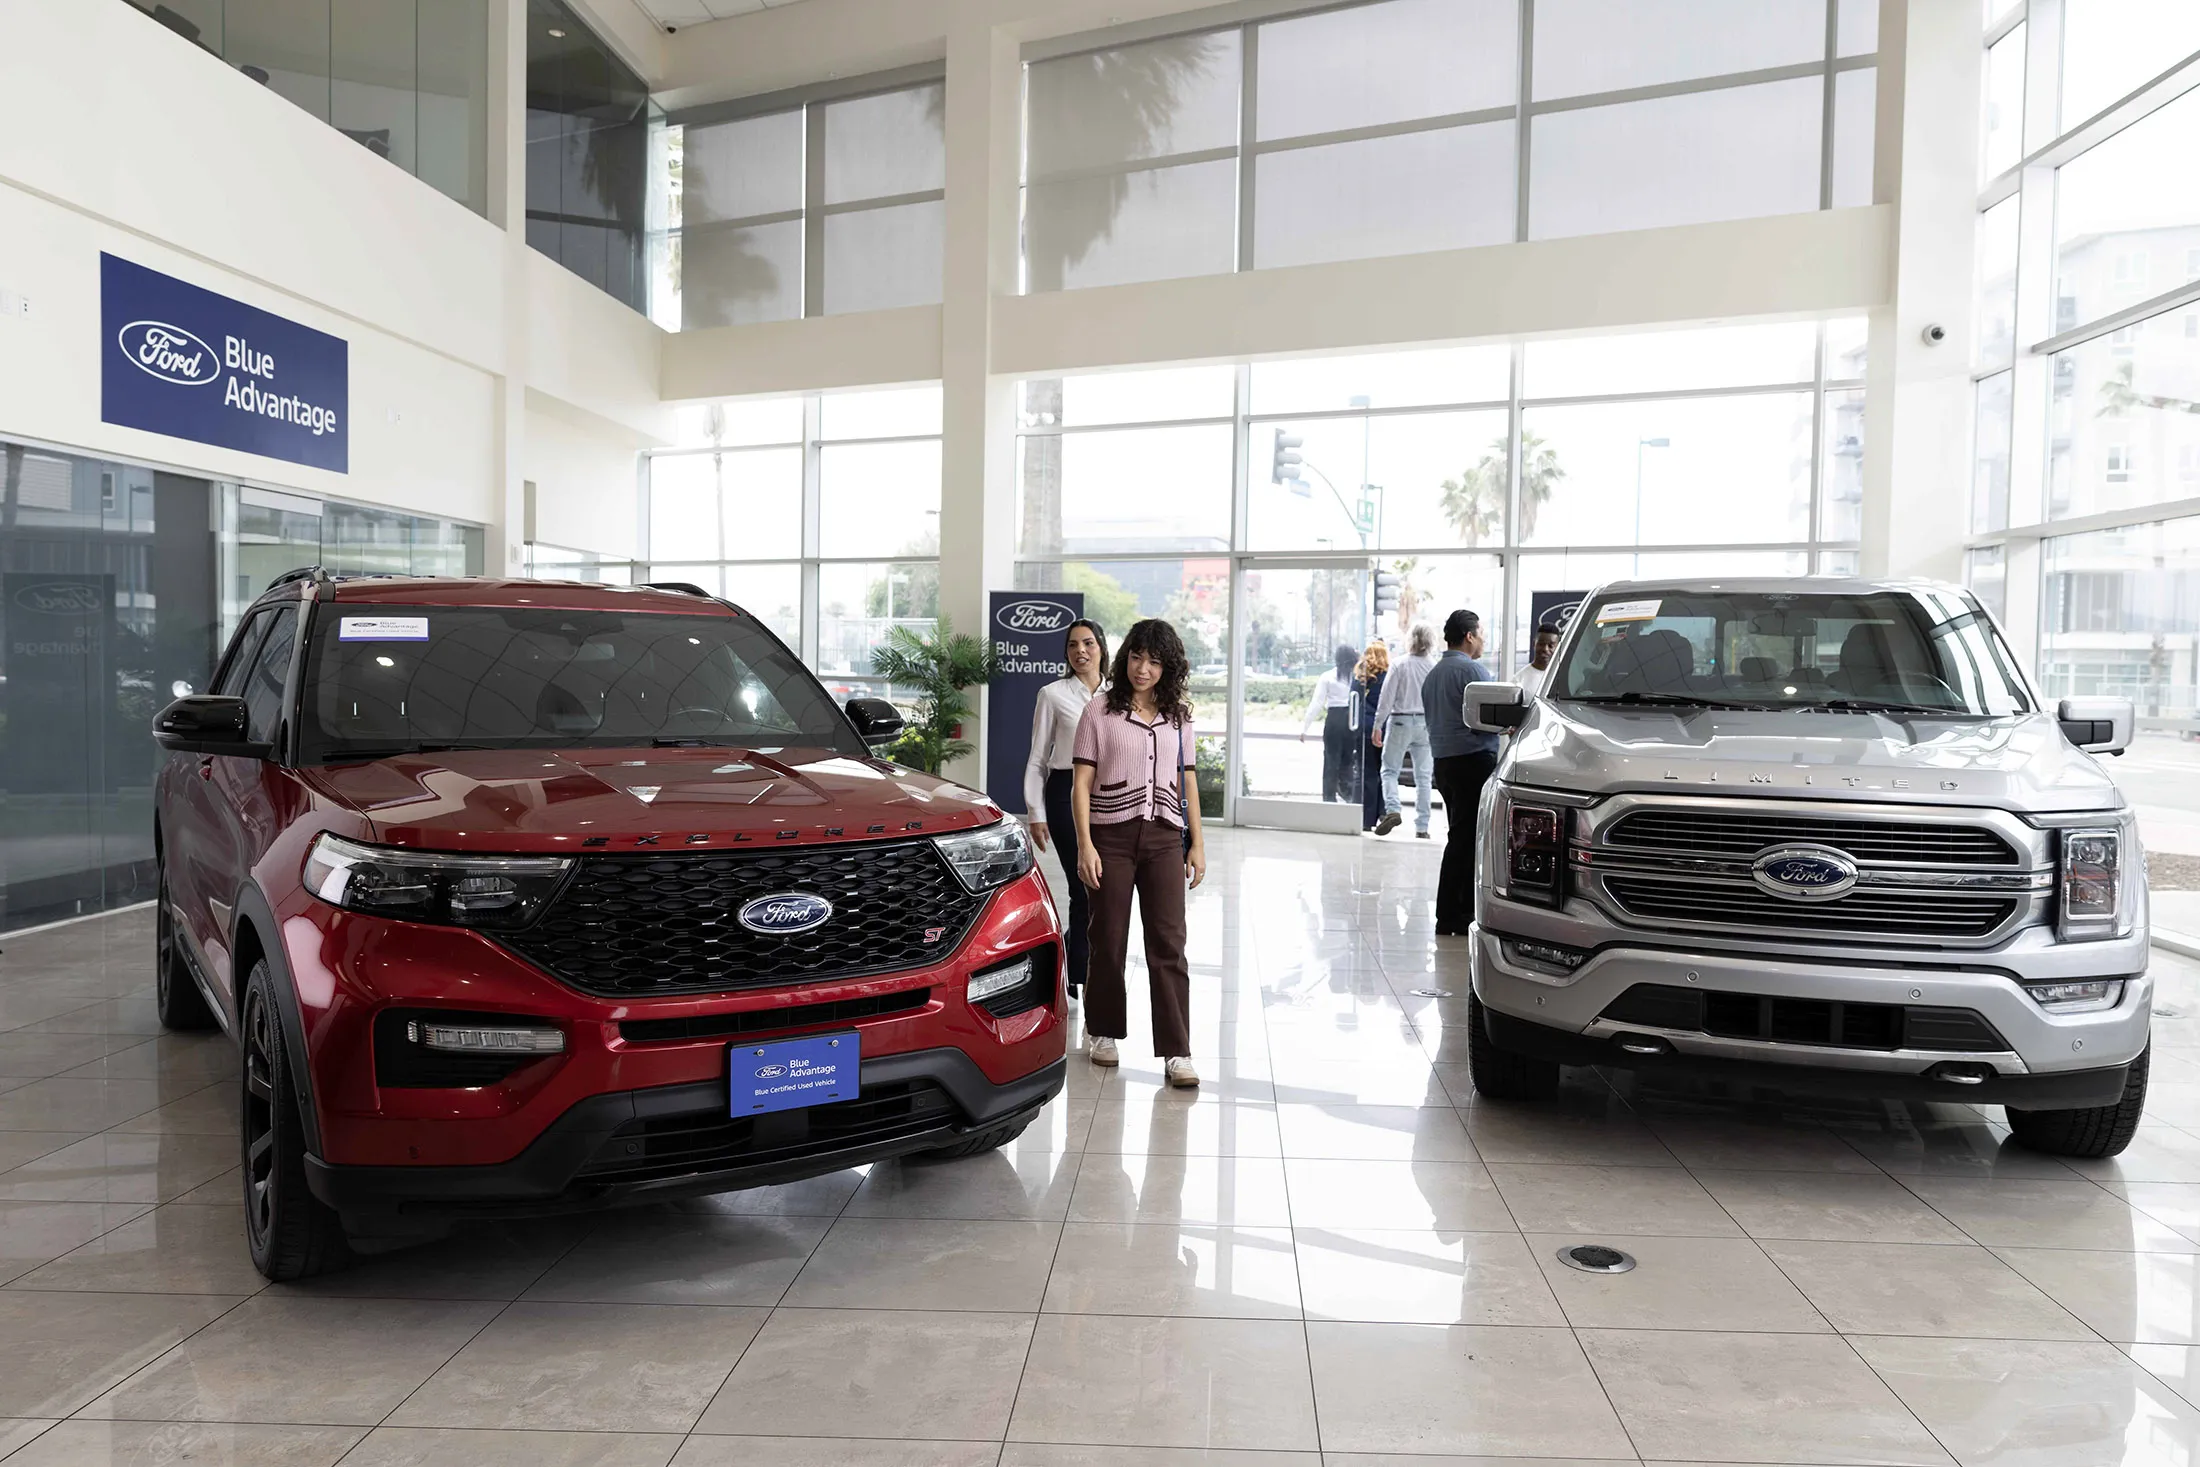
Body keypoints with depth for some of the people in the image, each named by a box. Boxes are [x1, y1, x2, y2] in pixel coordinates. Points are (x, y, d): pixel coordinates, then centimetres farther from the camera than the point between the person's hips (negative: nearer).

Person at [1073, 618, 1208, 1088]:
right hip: (1111, 836, -2)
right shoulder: (1099, 711, 2)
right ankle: (1104, 1033, 24)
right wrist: (1085, 844, -10)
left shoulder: (1179, 717, 12)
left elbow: (1187, 784, 15)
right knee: (1108, 941, 6)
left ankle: (1177, 1053, -3)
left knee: (1169, 943, -4)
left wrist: (1197, 845, 9)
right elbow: (1081, 784, -2)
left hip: (1164, 837, 2)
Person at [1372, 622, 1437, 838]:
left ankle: (1392, 809, -17)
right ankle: (1422, 827, 8)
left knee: (1389, 770, 7)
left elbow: (1387, 697, -8)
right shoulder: (1435, 667, -2)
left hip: (1401, 721, -2)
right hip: (1426, 723, 2)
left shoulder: (1399, 665, -7)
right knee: (1423, 776, 7)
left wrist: (1377, 726, -3)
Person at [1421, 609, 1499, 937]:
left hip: (1442, 761, 9)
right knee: (1465, 839, -7)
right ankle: (1451, 916, -7)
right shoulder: (1471, 670, -11)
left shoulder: (1433, 674, 18)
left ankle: (1463, 909, 16)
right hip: (1473, 761, -9)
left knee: (1461, 836, 14)